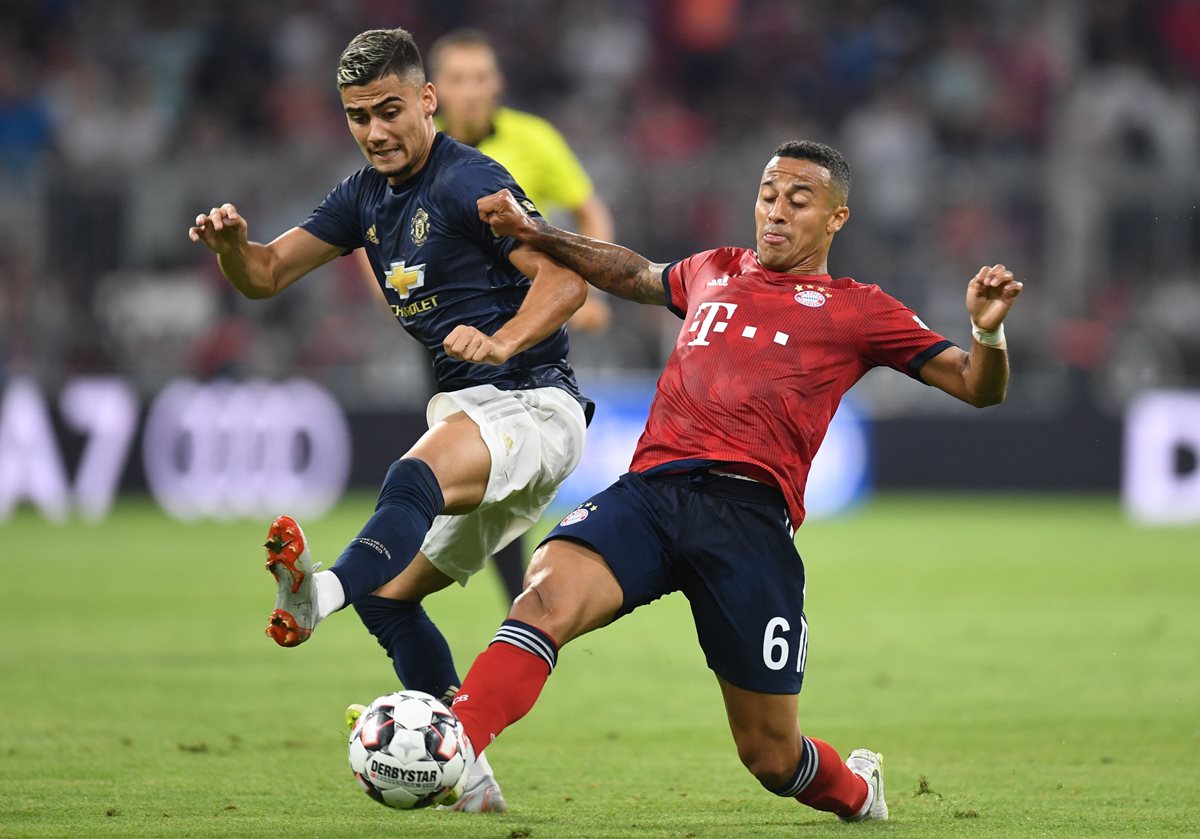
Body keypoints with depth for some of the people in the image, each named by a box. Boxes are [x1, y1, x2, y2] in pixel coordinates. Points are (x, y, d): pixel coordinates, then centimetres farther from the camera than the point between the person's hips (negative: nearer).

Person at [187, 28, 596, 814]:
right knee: (388, 593, 4)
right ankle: (469, 780, 3)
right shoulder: (366, 196, 14)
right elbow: (269, 275, 14)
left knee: (413, 479, -37)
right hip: (466, 415, 9)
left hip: (532, 406, -9)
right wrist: (232, 245, -9)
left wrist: (502, 343, -34)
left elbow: (566, 278, -17)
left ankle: (319, 595, -65)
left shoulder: (470, 181, -11)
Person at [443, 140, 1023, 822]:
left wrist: (988, 332, -10)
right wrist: (534, 234, 42)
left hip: (749, 513, -2)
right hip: (649, 489, 3)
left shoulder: (858, 310, 15)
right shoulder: (714, 273, 27)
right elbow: (634, 274, 48)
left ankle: (857, 790, 36)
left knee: (771, 755, 1)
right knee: (547, 595, -30)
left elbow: (978, 387, 11)